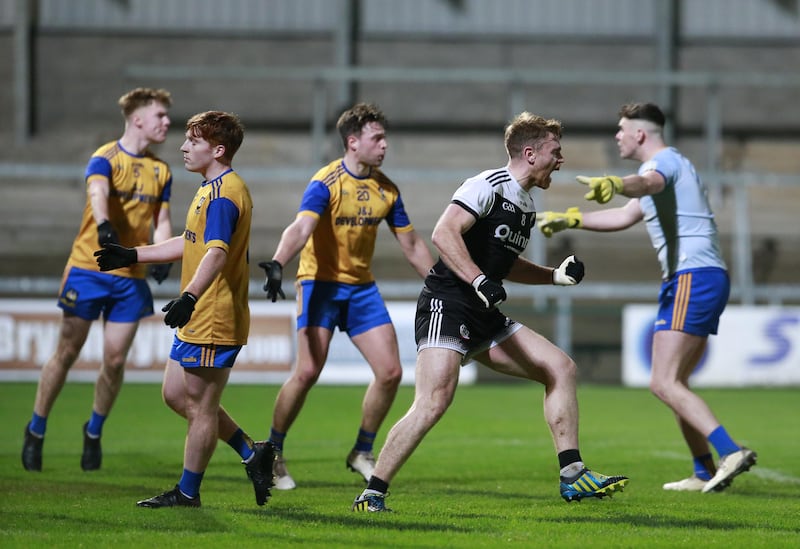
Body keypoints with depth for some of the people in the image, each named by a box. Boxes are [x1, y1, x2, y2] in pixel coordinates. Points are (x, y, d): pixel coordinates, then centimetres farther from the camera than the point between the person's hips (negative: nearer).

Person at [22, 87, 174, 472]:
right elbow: (98, 192, -28)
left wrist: (162, 257, -5)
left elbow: (161, 222, 16)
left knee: (115, 361, 1)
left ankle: (94, 431, 22)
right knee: (67, 353, 0)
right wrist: (104, 226, -49)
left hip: (130, 277, 4)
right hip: (88, 268, -4)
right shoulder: (105, 159, -8)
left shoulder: (161, 172, 10)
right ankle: (36, 430, 14)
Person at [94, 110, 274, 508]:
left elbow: (216, 252, -33)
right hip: (198, 320, 11)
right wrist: (133, 256, 29)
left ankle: (187, 492, 7)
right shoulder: (213, 189, 16)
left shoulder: (223, 194, -18)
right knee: (176, 394, 15)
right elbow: (190, 243, 29)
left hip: (214, 321, -11)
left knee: (200, 406, -2)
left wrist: (190, 297, -46)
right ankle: (251, 453, 19)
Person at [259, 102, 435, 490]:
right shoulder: (326, 183, -16)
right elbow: (300, 228, -32)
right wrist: (278, 263, -50)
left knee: (390, 372, -4)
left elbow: (411, 245, 13)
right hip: (321, 283, -6)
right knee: (308, 371, -17)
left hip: (362, 287, 6)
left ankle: (362, 453, 14)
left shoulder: (386, 189, 3)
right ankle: (272, 453, 2)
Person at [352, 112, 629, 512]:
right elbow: (444, 234, -20)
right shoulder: (489, 186, -10)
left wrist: (555, 275, 19)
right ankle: (371, 495, -17)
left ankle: (572, 477, 7)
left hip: (485, 320, 10)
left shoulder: (526, 206, 18)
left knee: (561, 367, 5)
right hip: (447, 306, -10)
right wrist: (480, 281, -29)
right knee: (434, 402, -23)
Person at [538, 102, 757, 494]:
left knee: (663, 383, -15)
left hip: (691, 277, -10)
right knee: (673, 383, 15)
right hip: (710, 277, 10)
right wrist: (570, 220, 39)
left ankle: (730, 452, -26)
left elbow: (647, 183, -34)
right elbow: (625, 216, 37)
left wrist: (613, 184, -55)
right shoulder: (668, 166, 26)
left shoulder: (664, 161, -7)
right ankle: (705, 473, 13)